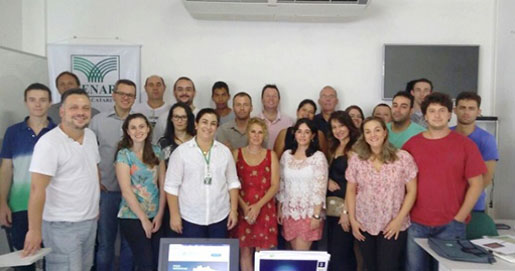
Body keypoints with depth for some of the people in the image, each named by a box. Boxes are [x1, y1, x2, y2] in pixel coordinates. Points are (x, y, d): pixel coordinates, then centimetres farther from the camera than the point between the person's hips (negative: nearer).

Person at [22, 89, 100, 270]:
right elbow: (37, 189, -20)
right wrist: (34, 230, -20)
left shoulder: (91, 135, 4)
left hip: (90, 221, 7)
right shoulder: (49, 143, -18)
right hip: (62, 226, -7)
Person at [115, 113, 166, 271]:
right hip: (132, 217, -4)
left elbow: (163, 185, 5)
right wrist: (143, 219, -11)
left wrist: (159, 215, -2)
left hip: (155, 216, 4)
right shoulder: (124, 154, -7)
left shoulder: (156, 152, 5)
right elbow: (126, 191, -11)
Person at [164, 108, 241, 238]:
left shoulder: (225, 151, 5)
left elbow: (232, 183, 8)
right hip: (190, 218, -2)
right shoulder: (181, 151, -4)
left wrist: (233, 210, 2)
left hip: (220, 217, 3)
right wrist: (174, 214, -7)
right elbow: (172, 186, -4)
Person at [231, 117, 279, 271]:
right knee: (245, 251, 4)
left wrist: (258, 206, -12)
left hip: (265, 209, 0)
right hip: (243, 209, 0)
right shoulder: (237, 154, 5)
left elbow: (275, 186, 0)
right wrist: (244, 206, -12)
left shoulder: (271, 155, 6)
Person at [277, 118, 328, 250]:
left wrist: (317, 215, -14)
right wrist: (279, 209, 8)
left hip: (309, 212, -4)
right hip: (289, 211, 4)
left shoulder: (318, 156, -7)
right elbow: (281, 184, 10)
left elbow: (320, 187, -10)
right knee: (295, 252, 11)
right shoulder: (286, 155, 6)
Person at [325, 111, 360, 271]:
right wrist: (328, 181, -1)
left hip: (346, 206, -8)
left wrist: (348, 211, -18)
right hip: (332, 206, 8)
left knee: (339, 253, -5)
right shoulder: (334, 148, 15)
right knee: (332, 251, 13)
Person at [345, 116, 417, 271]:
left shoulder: (403, 158, -8)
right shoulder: (356, 159, -2)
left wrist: (399, 219, -11)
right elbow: (351, 191, 5)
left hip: (393, 226, -2)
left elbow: (411, 191, -4)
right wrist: (352, 219, 0)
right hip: (364, 225, 3)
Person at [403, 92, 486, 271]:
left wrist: (459, 218, -7)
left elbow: (476, 184, -3)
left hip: (450, 225, -1)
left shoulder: (465, 144, -3)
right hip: (416, 224, 2)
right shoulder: (411, 145, 2)